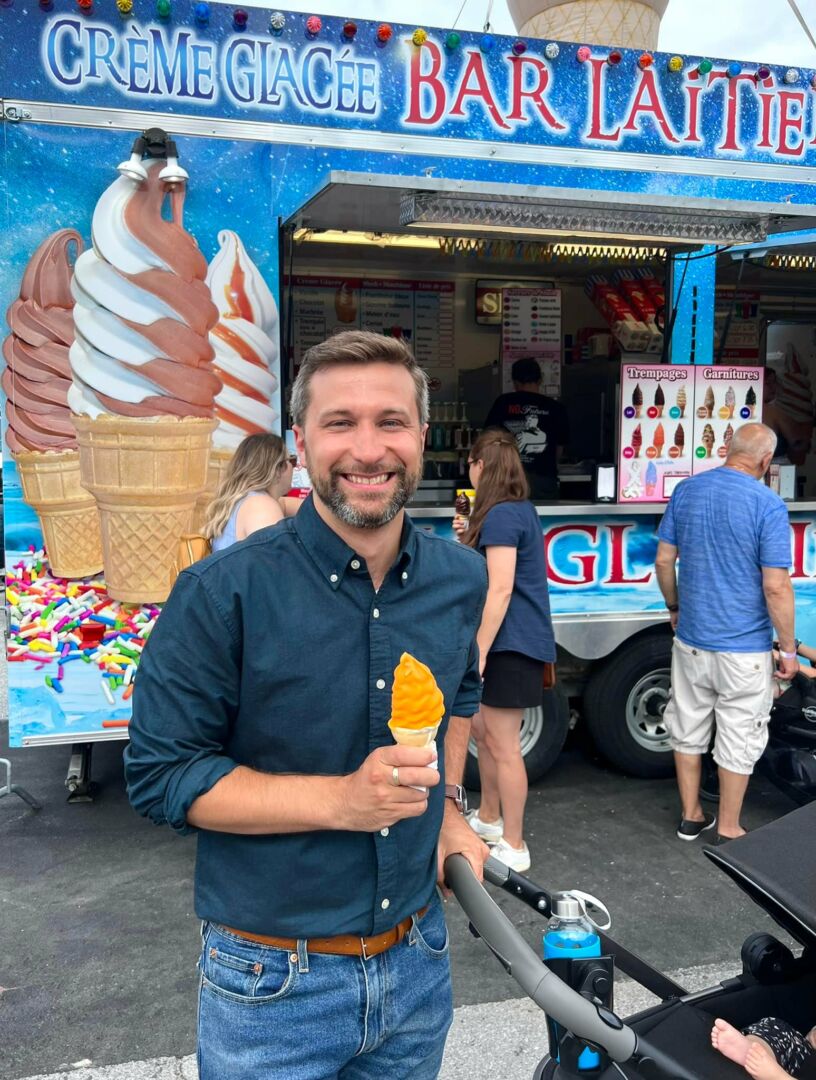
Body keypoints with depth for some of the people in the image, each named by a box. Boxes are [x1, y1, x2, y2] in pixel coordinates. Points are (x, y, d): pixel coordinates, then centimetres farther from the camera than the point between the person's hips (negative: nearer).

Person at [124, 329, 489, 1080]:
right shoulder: (222, 593, -19)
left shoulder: (461, 579, -2)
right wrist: (340, 800, -25)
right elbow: (161, 776, -16)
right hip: (274, 984, -4)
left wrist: (447, 807, 5)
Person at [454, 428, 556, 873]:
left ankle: (513, 846, 8)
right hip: (517, 641, 11)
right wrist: (471, 538, 13)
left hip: (511, 644, -11)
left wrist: (479, 652, -21)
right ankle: (489, 818, 36)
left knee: (503, 745, -3)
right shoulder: (521, 510, 14)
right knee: (483, 729, 21)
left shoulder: (501, 515, -17)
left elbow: (500, 589, -22)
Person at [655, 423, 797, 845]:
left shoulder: (686, 491, -1)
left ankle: (691, 816, 30)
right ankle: (728, 830, 22)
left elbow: (663, 561, 4)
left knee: (688, 729, 17)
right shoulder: (768, 505, -16)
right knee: (738, 741, 10)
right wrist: (788, 649, -7)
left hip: (691, 638, 5)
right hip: (744, 647, -4)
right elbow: (775, 587, -17)